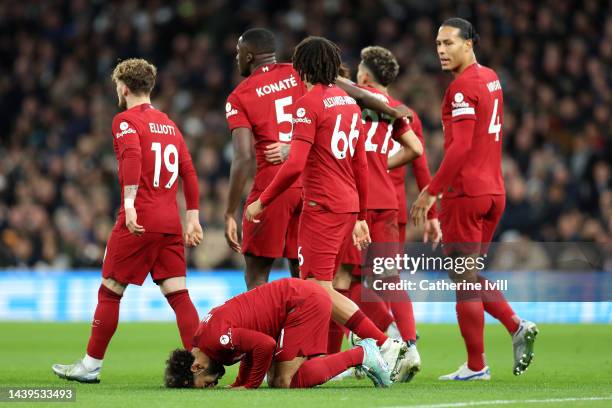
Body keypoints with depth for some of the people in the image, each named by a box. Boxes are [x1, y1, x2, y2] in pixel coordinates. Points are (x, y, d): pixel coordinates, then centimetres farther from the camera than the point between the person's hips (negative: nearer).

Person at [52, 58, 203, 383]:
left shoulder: (126, 120, -3)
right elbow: (189, 173, 16)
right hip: (171, 222, 6)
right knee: (178, 295, 2)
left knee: (109, 292, 5)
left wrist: (129, 204, -28)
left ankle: (91, 365, 12)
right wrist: (193, 218, 18)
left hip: (138, 221, -6)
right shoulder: (169, 124, 18)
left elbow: (132, 155, -22)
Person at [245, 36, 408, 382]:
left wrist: (262, 202, -9)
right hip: (349, 205, 9)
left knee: (318, 288, -10)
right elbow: (361, 165, 19)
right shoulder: (349, 102, 15)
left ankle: (386, 345, -18)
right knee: (319, 286, 12)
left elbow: (295, 165, -19)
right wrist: (361, 217, 24)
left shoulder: (309, 103, -10)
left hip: (322, 207, -9)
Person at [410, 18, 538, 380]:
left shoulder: (463, 87, -14)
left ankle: (476, 366, 2)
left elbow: (460, 147, -21)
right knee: (471, 276, 18)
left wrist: (431, 191, -17)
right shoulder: (491, 78, 13)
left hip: (465, 192, -9)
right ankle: (517, 326, 3)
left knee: (465, 280, -1)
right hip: (493, 191, 9)